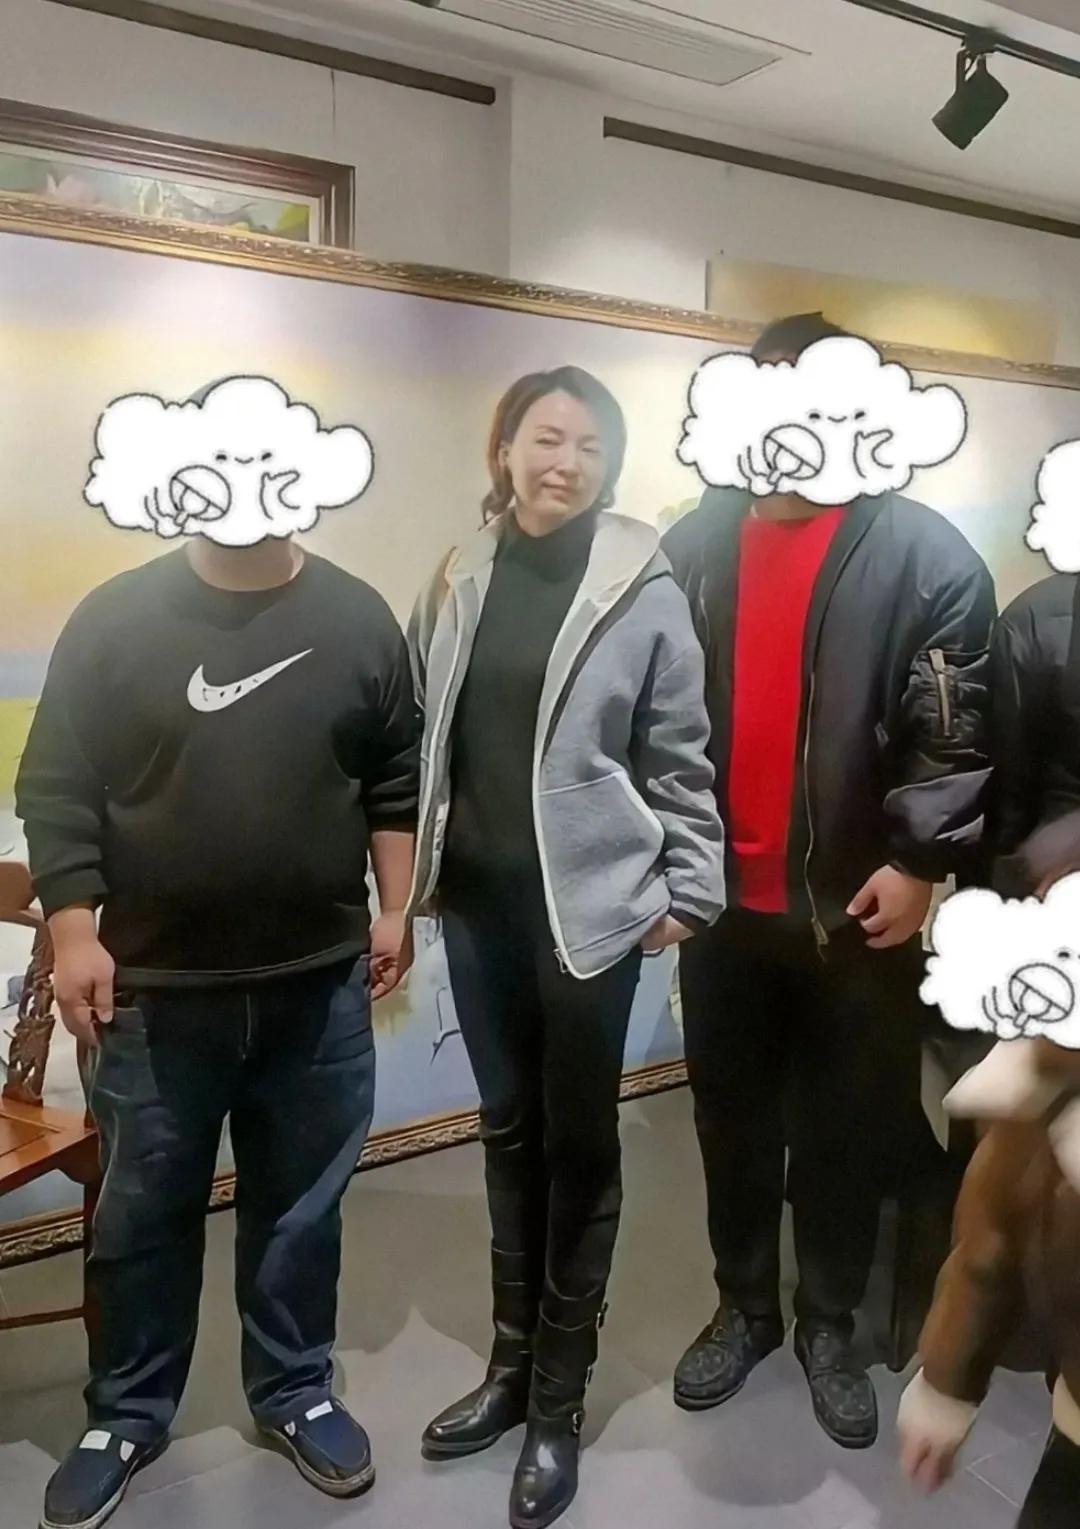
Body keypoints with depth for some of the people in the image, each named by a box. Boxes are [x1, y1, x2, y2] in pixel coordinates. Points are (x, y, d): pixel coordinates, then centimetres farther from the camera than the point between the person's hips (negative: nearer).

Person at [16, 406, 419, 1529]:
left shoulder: (358, 619, 1)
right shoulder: (116, 618, -4)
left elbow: (396, 779, 6)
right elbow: (56, 789, -3)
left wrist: (392, 909, 4)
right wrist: (74, 935, -8)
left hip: (317, 985, 1)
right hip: (152, 988, -1)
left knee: (300, 1208, 16)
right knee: (141, 1217, 14)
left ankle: (295, 1394, 37)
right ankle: (125, 1418, 36)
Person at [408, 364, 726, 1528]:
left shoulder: (641, 587, -7)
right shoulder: (460, 580, 6)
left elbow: (678, 757, -5)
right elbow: (427, 734, 11)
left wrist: (689, 888, -5)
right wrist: (418, 870, 11)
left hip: (587, 901, -4)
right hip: (477, 897, 5)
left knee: (578, 1141, 7)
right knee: (508, 1126, 16)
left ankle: (559, 1398, 24)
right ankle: (513, 1361, 33)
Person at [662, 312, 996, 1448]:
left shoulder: (926, 558, -7)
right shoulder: (694, 547, 4)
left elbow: (959, 733, -8)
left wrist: (919, 860, -14)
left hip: (854, 905, -3)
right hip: (723, 898, 3)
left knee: (848, 1130, 13)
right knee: (732, 1119, 17)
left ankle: (829, 1326, 35)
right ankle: (744, 1307, 38)